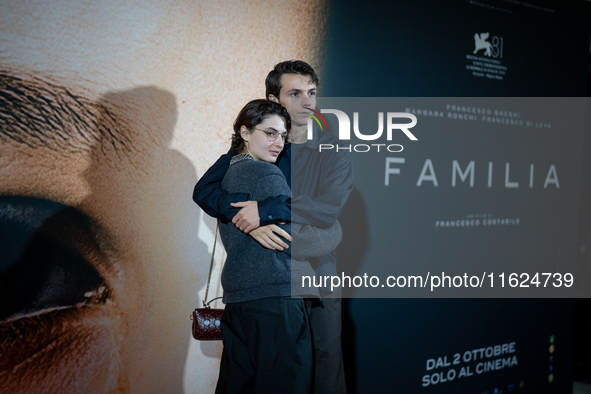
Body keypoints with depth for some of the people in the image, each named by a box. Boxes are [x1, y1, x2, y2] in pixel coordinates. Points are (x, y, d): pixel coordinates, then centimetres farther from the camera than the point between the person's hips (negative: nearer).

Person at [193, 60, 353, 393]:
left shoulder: (334, 152, 3)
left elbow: (328, 210, -12)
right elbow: (204, 190, -5)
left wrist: (266, 209, -21)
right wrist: (250, 222, -20)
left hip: (318, 278, 0)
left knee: (326, 365, 4)